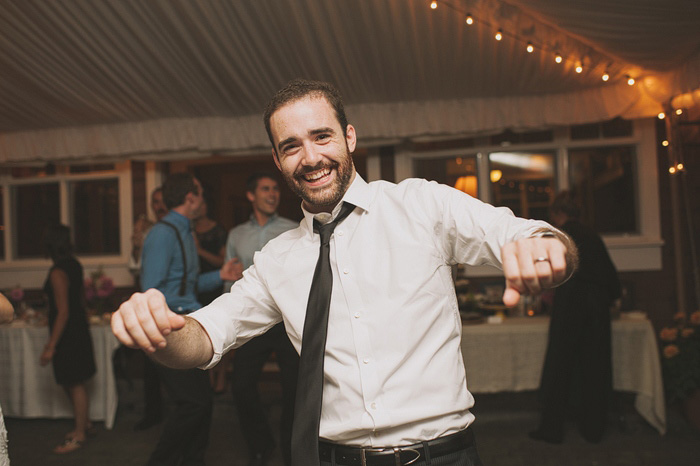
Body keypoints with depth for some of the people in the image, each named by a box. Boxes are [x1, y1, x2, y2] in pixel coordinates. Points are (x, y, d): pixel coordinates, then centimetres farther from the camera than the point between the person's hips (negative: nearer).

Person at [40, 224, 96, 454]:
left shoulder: (57, 273, -21)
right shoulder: (75, 265, 5)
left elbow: (63, 312, -22)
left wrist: (51, 346, -20)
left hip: (67, 332, -9)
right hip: (78, 329, 9)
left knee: (75, 384, 2)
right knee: (74, 382, 20)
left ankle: (79, 435, 13)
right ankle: (83, 423, 33)